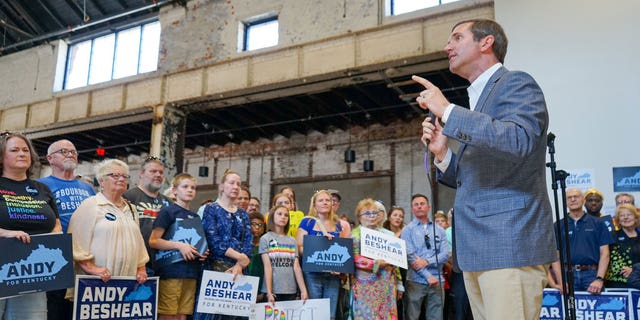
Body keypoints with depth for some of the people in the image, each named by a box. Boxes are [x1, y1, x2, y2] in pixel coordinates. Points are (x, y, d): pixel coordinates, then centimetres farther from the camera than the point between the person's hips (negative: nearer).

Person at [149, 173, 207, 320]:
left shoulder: (196, 217, 15)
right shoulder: (167, 212, -3)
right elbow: (153, 241, -9)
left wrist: (203, 253, 3)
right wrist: (179, 245, -19)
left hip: (191, 273, 6)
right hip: (170, 272, -6)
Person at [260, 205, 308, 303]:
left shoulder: (292, 240, 10)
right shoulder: (265, 239, 0)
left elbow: (296, 267, 5)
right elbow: (267, 266, -6)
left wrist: (303, 290, -2)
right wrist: (269, 292, -11)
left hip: (291, 291, 3)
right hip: (274, 290, -3)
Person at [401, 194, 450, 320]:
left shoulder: (440, 230, 11)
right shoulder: (408, 230, 2)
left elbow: (446, 254, 1)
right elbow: (410, 256, -7)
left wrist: (427, 261, -15)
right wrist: (428, 276, -14)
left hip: (437, 280, 3)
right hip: (416, 281, -2)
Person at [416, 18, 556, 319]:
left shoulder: (516, 83, -2)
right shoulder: (476, 99, 22)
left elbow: (519, 140, -23)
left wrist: (447, 111, -17)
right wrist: (442, 154, 2)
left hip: (510, 242, -8)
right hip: (476, 248, 8)